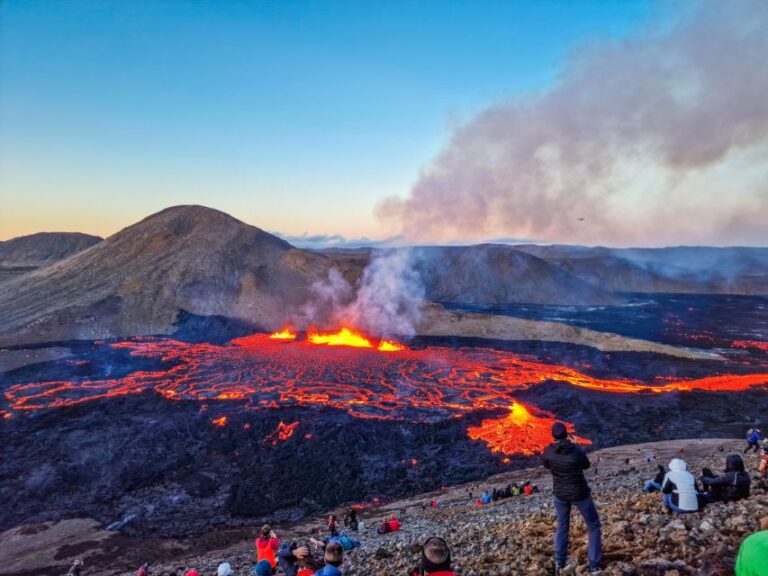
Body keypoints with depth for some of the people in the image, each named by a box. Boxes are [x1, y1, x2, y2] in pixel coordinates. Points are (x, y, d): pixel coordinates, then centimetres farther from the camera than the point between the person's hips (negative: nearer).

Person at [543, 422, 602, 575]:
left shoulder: (548, 451, -18)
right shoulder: (577, 451, -27)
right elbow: (586, 465, -4)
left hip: (560, 494, 3)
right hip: (579, 494, -3)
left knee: (562, 527, 25)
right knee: (593, 527, 18)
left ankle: (559, 563, 29)